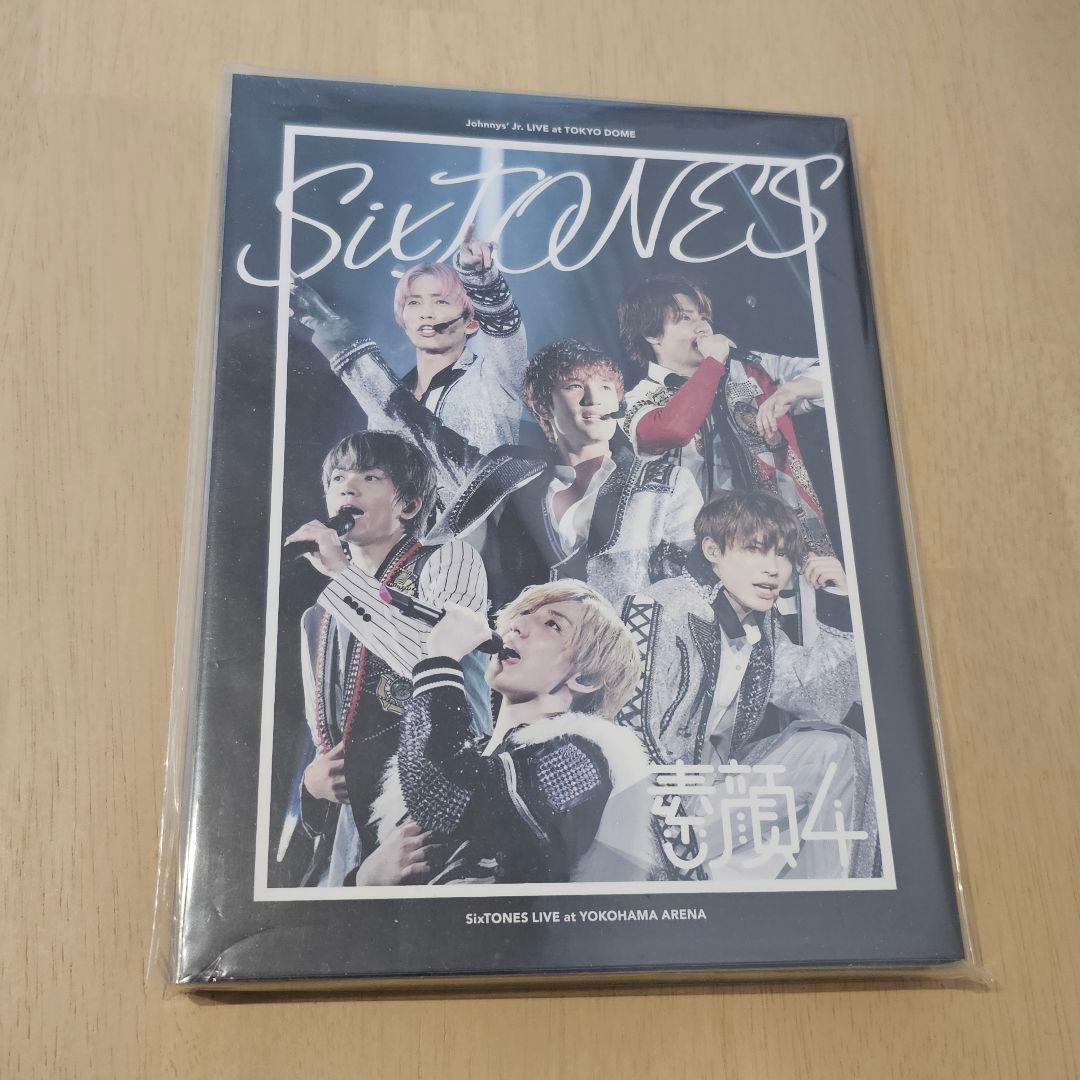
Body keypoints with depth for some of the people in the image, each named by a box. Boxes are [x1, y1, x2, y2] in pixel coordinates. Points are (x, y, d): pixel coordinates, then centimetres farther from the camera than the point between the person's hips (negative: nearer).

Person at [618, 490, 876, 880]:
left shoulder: (760, 623, 8)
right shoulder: (660, 612, -17)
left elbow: (824, 703, 5)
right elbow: (637, 739, -22)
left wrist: (837, 602, -2)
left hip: (715, 787, 8)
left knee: (836, 745, -4)